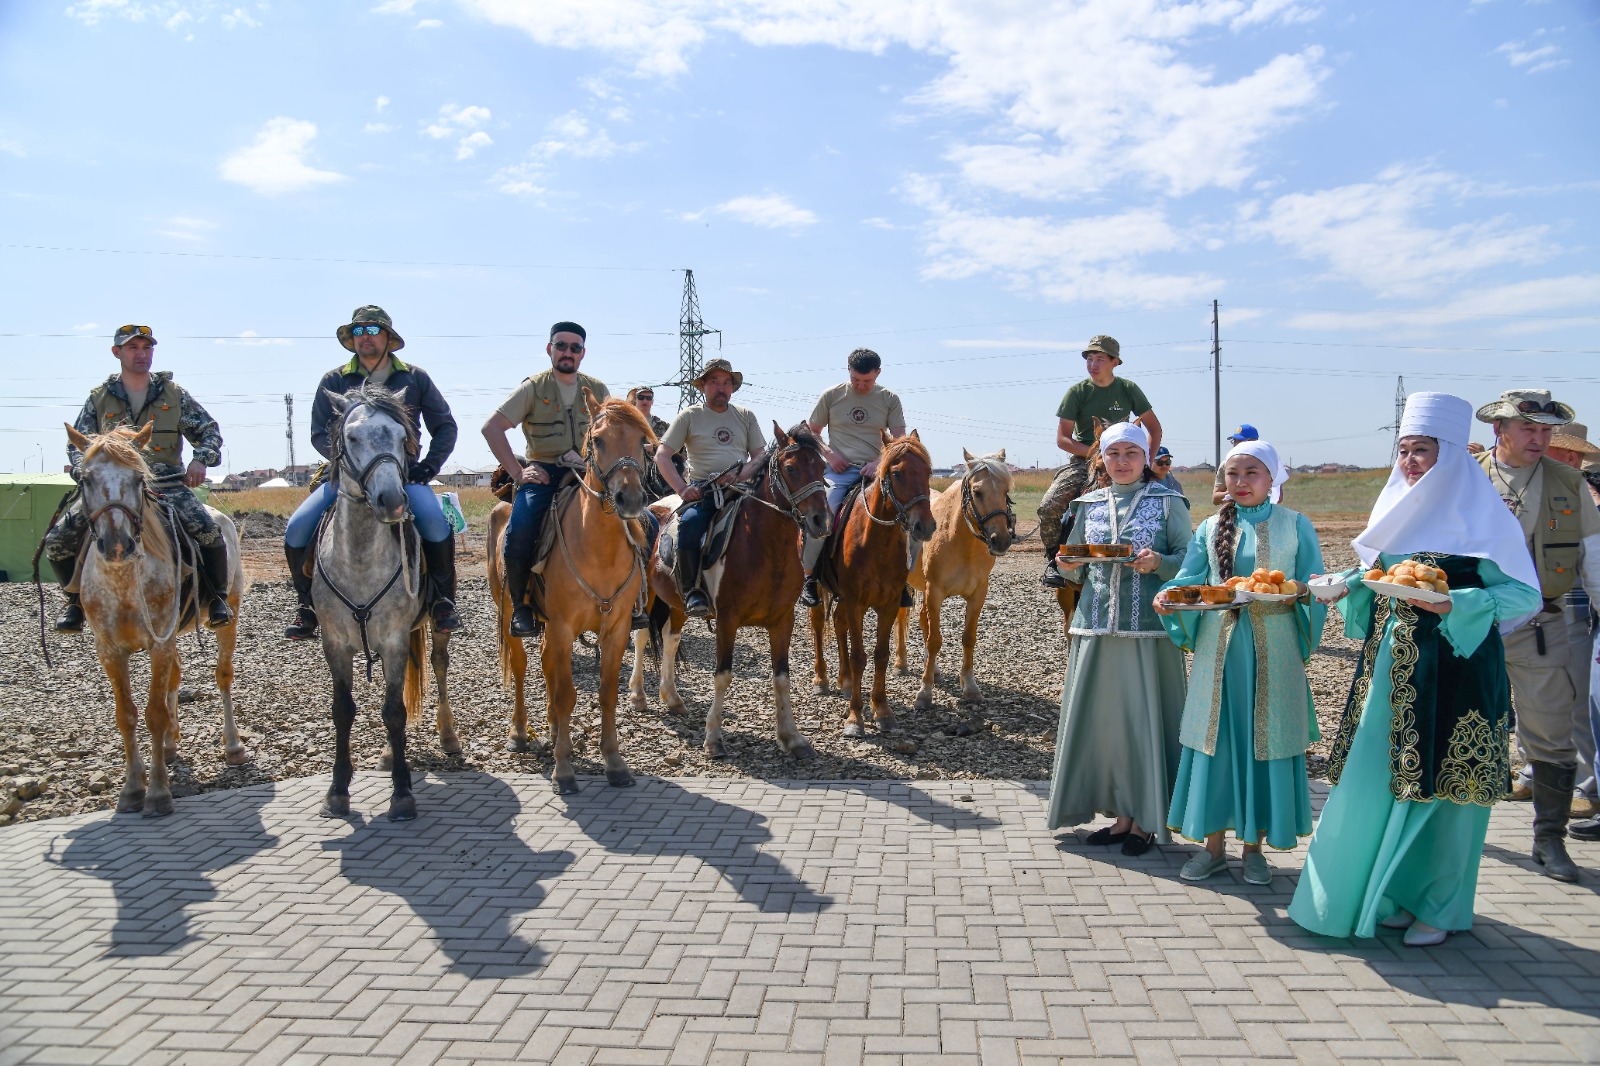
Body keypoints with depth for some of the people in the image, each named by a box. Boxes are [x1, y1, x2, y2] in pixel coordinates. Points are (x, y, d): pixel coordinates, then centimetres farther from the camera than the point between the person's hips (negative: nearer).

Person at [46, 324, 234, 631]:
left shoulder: (174, 393, 8)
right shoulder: (99, 397, 9)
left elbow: (209, 430, 9)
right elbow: (77, 442, 10)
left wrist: (201, 459, -11)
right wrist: (84, 470, -12)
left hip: (166, 485, -2)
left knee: (208, 532, -28)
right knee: (57, 542, -11)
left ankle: (217, 597, -5)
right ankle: (78, 600, 15)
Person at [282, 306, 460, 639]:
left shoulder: (415, 378, 9)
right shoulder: (333, 381, 9)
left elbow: (445, 427, 12)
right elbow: (319, 435, 5)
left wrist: (430, 464, -3)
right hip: (346, 473, 2)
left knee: (435, 521, -30)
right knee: (298, 528, -17)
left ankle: (443, 600, -12)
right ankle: (308, 604, 3)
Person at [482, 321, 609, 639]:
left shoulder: (597, 390, 12)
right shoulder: (532, 388, 2)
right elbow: (492, 427, -5)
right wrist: (517, 472, -10)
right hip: (544, 474, -3)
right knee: (520, 527, -31)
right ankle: (520, 607, -13)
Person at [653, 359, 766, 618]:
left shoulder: (746, 416, 18)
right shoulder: (689, 416, 10)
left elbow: (760, 457, 11)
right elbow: (662, 456, 4)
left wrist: (740, 475, -10)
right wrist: (682, 488, -11)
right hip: (702, 489, -2)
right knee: (690, 523, -33)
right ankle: (692, 592, -27)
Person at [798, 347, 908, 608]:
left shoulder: (889, 399, 8)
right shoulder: (832, 396, 6)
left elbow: (899, 440, 6)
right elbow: (812, 433, 14)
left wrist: (881, 462, -13)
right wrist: (829, 453, -5)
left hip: (876, 470, 2)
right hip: (839, 470, -1)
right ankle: (808, 577, -7)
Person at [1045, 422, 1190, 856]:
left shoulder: (1168, 502, 3)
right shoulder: (1089, 505, 12)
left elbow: (1189, 560, 0)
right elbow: (1075, 571, 16)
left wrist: (1158, 562, -18)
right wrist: (1069, 566, -6)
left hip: (1148, 626, -3)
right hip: (1096, 625, 4)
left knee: (1145, 715, -1)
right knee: (1100, 716, 5)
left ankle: (1144, 820, 12)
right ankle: (1120, 814, 18)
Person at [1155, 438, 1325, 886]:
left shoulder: (1295, 525, 3)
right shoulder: (1211, 528, 8)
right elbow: (1189, 580, 3)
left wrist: (1305, 591, -21)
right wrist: (1168, 596, -17)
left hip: (1273, 651, -2)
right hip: (1219, 651, 2)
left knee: (1265, 742, 4)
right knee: (1217, 742, 5)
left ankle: (1254, 846, 19)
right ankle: (1214, 846, 17)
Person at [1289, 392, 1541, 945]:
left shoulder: (1482, 516, -7)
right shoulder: (1397, 511, 13)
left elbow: (1525, 595, -10)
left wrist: (1453, 605, -23)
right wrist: (1347, 585, 1)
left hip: (1453, 666, -6)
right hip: (1390, 665, 7)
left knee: (1441, 783, 1)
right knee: (1377, 781, 8)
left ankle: (1437, 906, 17)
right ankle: (1392, 894, 23)